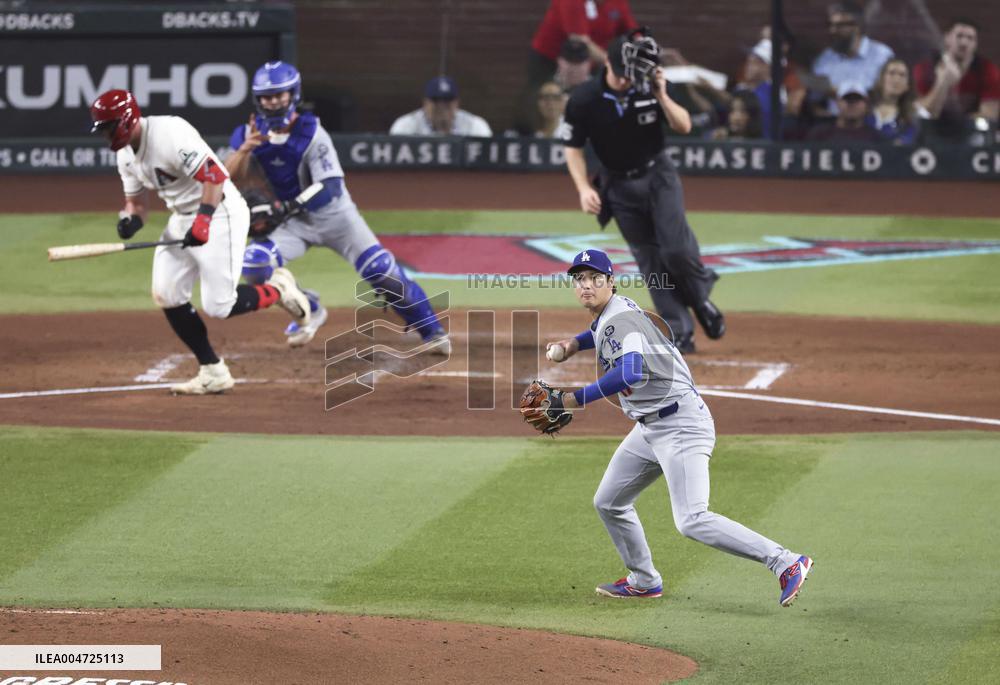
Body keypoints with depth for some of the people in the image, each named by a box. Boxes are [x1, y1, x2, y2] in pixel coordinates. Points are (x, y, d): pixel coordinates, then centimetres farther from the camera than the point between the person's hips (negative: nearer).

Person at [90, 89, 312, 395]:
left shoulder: (168, 134, -24)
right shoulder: (126, 154, 5)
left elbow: (213, 175, -28)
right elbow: (136, 199, 15)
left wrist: (203, 220, -36)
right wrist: (131, 218, -8)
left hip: (219, 213, -9)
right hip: (182, 218, 9)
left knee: (218, 306, -14)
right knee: (166, 295, 0)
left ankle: (278, 289, 13)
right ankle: (212, 372, 9)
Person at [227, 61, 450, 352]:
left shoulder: (312, 134, -21)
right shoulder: (251, 133, -7)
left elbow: (329, 189, -27)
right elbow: (232, 177, -15)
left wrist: (282, 209, -37)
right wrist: (245, 149, -34)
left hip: (334, 212, -4)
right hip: (295, 222, 4)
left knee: (381, 270, -13)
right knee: (254, 262, -18)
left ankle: (432, 330, 3)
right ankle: (308, 312, 7)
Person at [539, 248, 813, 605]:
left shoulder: (620, 318, -20)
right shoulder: (607, 313, 11)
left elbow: (631, 373, -37)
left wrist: (575, 399, -32)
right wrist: (575, 343, 21)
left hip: (680, 424, -11)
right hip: (649, 428, 11)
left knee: (692, 521, -20)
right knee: (608, 503, 19)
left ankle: (786, 563, -20)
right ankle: (644, 581, 35)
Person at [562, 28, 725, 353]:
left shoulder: (650, 87, -13)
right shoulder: (583, 100, -15)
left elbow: (684, 126, -14)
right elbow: (573, 148, -4)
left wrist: (661, 96, -29)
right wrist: (584, 189, -16)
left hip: (658, 175, 0)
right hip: (619, 185, 0)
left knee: (677, 248, -16)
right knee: (651, 262, 0)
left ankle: (700, 298, 13)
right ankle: (681, 333, 6)